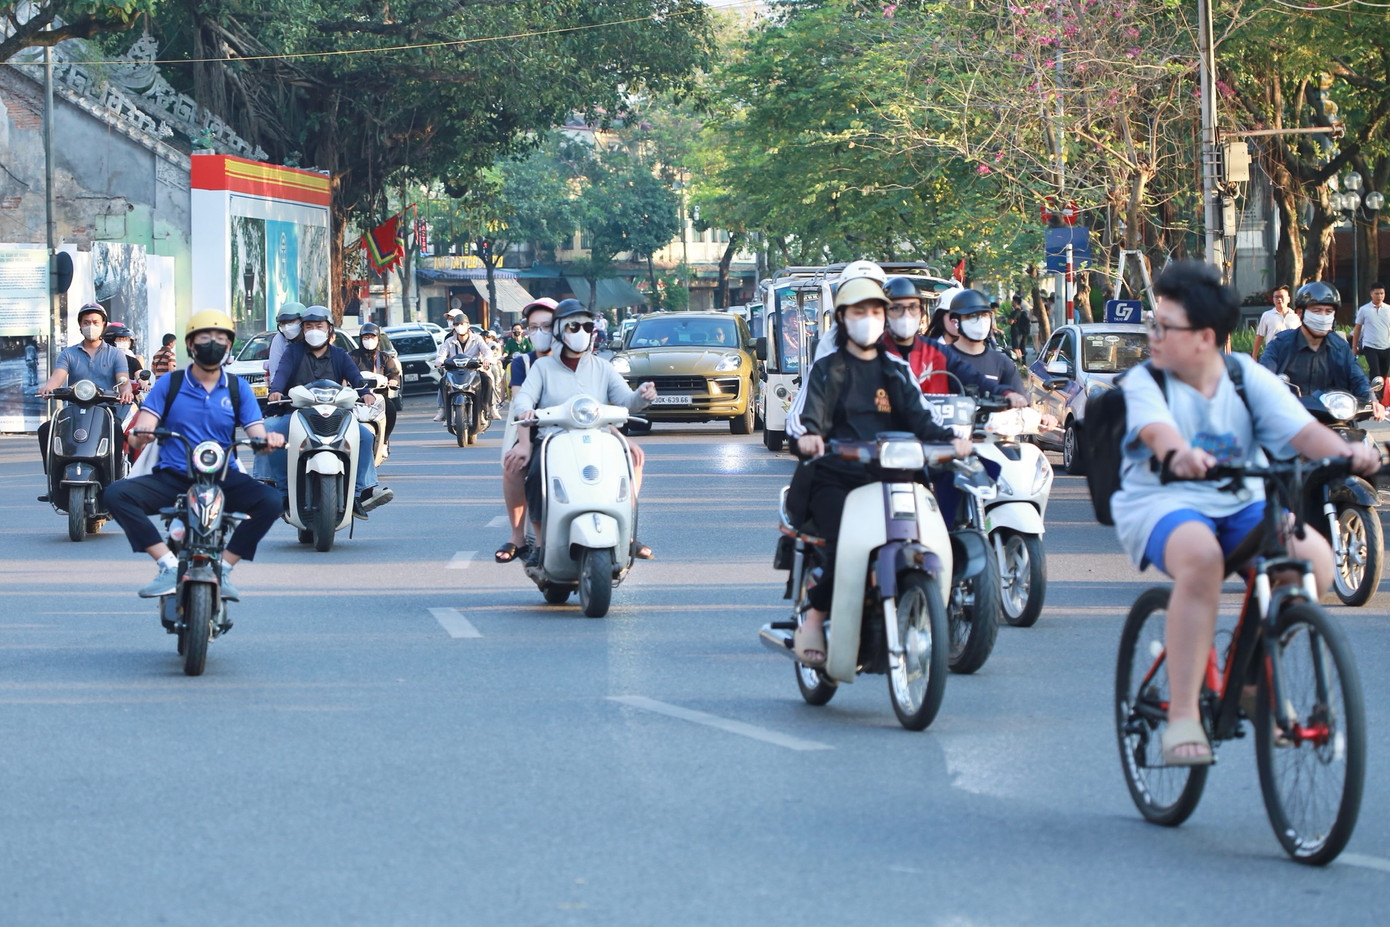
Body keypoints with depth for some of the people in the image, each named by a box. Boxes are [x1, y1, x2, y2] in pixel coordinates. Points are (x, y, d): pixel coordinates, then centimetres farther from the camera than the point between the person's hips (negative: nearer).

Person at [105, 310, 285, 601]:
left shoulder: (238, 389, 9)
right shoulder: (168, 384, 6)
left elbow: (257, 437, 0)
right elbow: (138, 434, -4)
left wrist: (268, 440, -25)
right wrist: (140, 435, -30)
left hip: (224, 479, 0)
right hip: (172, 478, 0)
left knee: (270, 500, -28)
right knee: (117, 494, -26)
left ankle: (223, 567, -14)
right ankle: (169, 565, -24)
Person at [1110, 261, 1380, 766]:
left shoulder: (1248, 378, 3)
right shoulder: (1143, 383, -5)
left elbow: (1301, 429, -10)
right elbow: (1156, 428, -27)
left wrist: (1347, 452, -32)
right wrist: (1179, 453, -51)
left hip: (1242, 505, 4)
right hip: (1162, 503, -4)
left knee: (1314, 555, -24)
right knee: (1201, 557, -39)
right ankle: (1181, 715, -34)